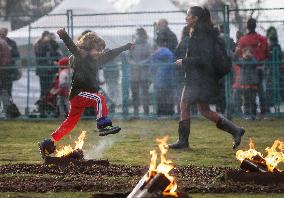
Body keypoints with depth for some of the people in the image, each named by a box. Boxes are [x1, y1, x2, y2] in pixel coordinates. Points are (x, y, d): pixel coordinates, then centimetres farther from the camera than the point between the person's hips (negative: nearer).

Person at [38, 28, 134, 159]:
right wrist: (64, 36, -46)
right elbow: (72, 47, -27)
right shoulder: (80, 57, -9)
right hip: (78, 93, -8)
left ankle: (48, 144, 15)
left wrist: (126, 47, 35)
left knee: (70, 122, 11)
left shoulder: (97, 59, 13)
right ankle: (103, 126, -35)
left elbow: (111, 54, 26)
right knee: (99, 99, -28)